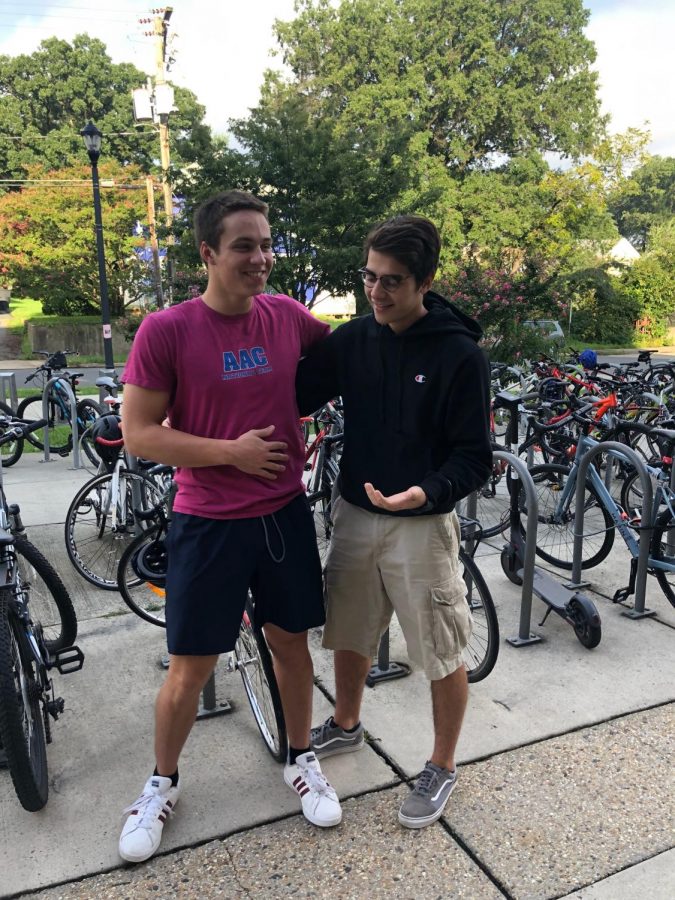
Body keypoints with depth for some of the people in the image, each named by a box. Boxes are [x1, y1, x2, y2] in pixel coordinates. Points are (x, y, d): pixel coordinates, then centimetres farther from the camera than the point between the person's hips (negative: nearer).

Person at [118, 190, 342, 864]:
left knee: (291, 644, 18)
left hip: (284, 515, 4)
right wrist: (230, 452, -17)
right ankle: (162, 782, 37)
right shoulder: (166, 330, -13)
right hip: (208, 524, -3)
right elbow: (138, 435, -11)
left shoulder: (288, 317, -1)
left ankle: (301, 759, 42)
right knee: (190, 669, 10)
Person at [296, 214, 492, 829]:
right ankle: (346, 725, 48)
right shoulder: (353, 339, 0)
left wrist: (426, 492, -30)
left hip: (422, 525, -4)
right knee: (350, 633, 21)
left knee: (443, 654, 9)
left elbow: (474, 458, -13)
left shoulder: (460, 354, -14)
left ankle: (442, 770, 33)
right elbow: (294, 394, 4)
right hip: (354, 514, 5)